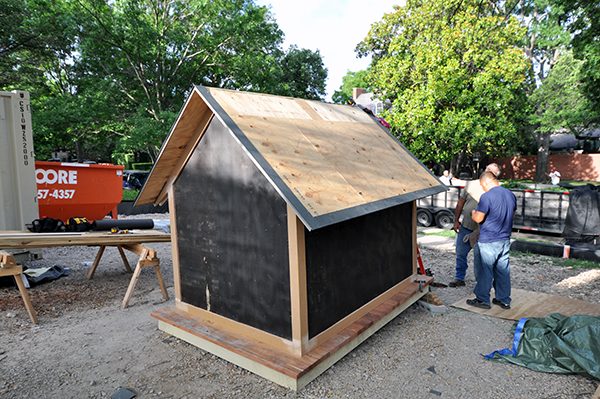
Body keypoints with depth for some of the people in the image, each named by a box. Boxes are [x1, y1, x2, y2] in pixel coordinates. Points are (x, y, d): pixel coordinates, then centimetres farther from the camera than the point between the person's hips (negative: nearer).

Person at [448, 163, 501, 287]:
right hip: (465, 226, 3)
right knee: (460, 254, 10)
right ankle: (459, 278, 26)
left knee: (479, 259, 6)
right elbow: (460, 203, 8)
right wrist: (456, 220, 4)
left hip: (481, 231, -3)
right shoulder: (471, 185, 2)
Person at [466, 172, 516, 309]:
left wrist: (473, 213, 3)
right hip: (505, 240, 7)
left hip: (488, 242, -7)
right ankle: (504, 300, 23)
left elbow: (478, 218, -18)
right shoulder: (511, 194, 6)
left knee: (485, 271, 4)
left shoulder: (487, 196, -19)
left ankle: (482, 300, 14)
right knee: (503, 271, 14)